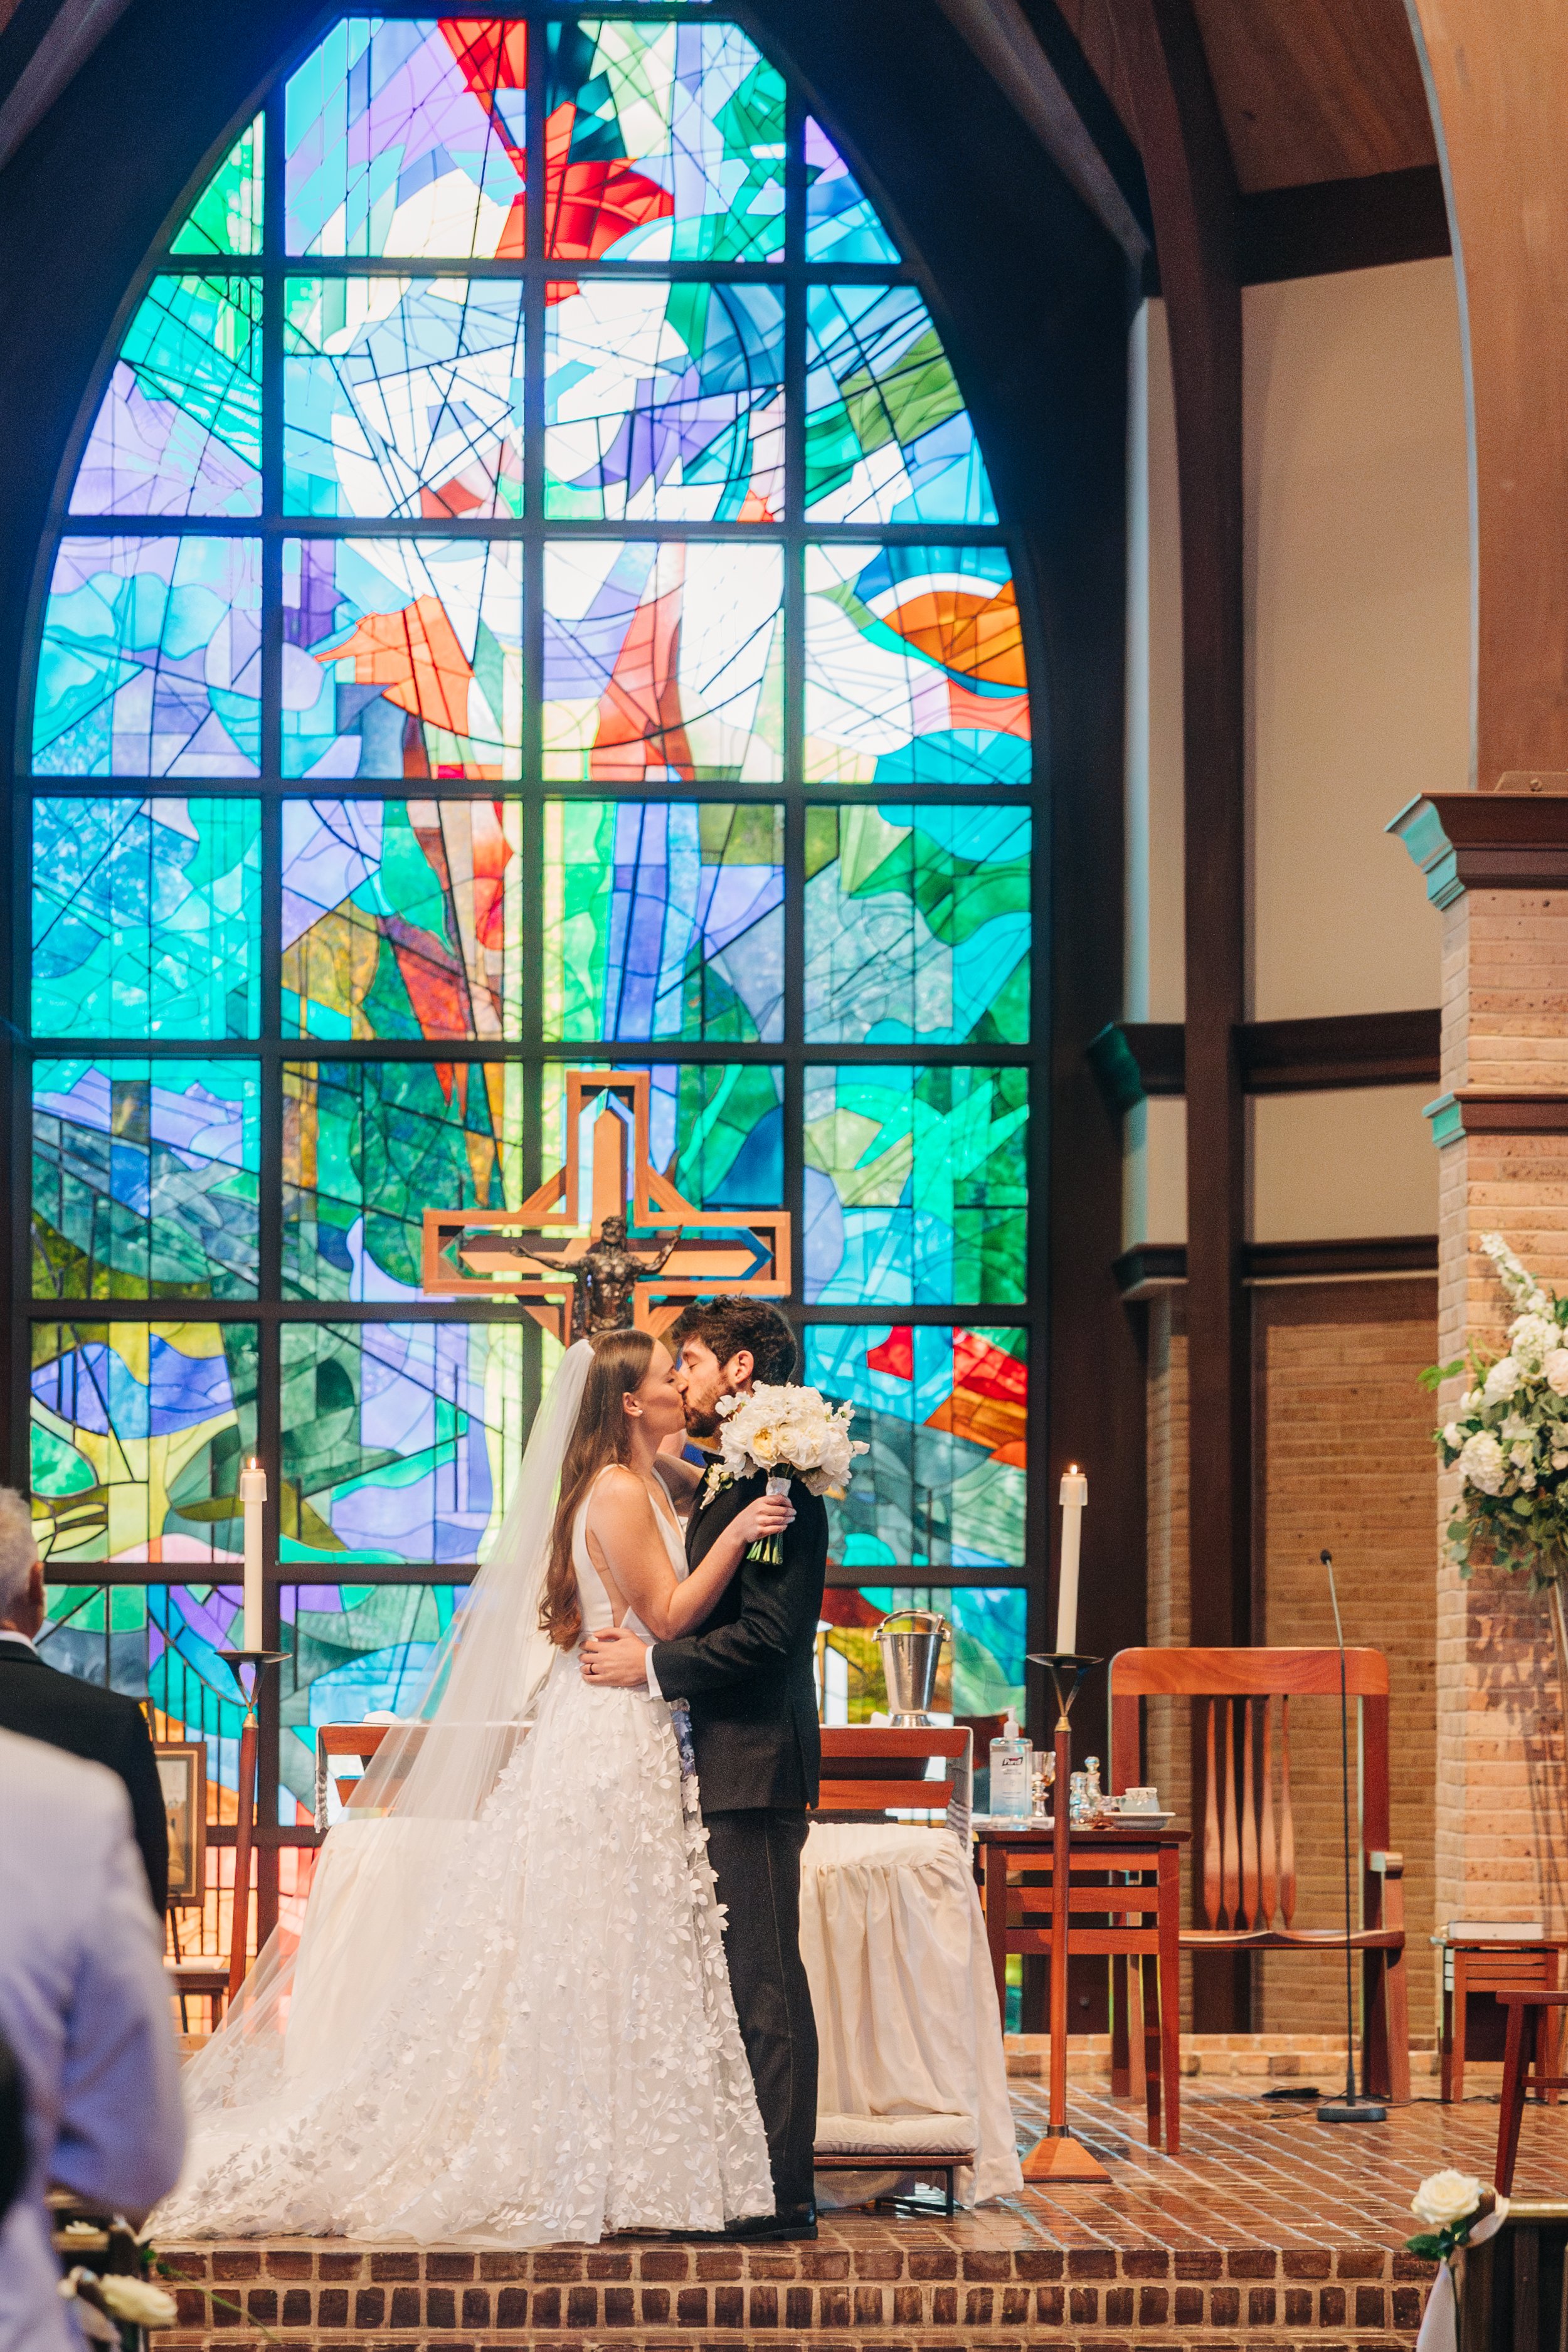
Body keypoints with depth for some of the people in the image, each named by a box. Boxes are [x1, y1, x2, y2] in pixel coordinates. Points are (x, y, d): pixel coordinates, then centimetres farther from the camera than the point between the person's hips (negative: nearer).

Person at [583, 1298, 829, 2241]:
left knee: (765, 1981, -7)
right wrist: (642, 1645, 8)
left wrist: (653, 1664, -15)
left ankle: (783, 2194, -4)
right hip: (727, 1764, 11)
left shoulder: (778, 1480, -14)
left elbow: (770, 1632, -21)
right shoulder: (729, 1478, 18)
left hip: (756, 1763, -11)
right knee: (741, 1979, 12)